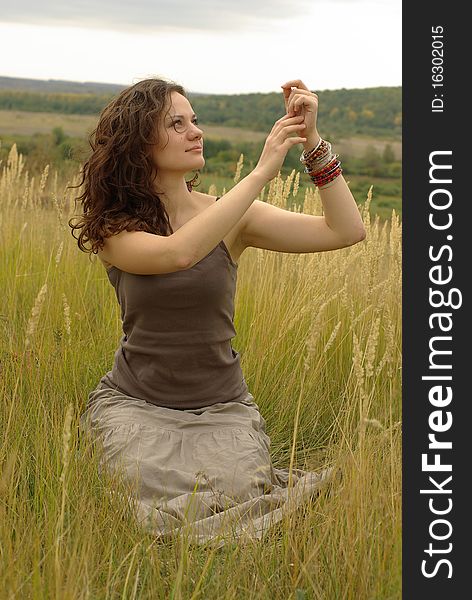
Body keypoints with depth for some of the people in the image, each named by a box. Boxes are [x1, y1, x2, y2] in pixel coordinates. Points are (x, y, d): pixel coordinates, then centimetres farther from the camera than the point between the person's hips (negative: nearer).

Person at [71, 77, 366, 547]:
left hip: (222, 410, 1)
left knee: (229, 502, -25)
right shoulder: (114, 227, -7)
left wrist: (311, 141, -18)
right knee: (169, 514, -25)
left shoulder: (231, 217, -2)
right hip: (134, 406, 0)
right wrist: (262, 170, -28)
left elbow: (347, 231, -10)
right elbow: (179, 253, -30)